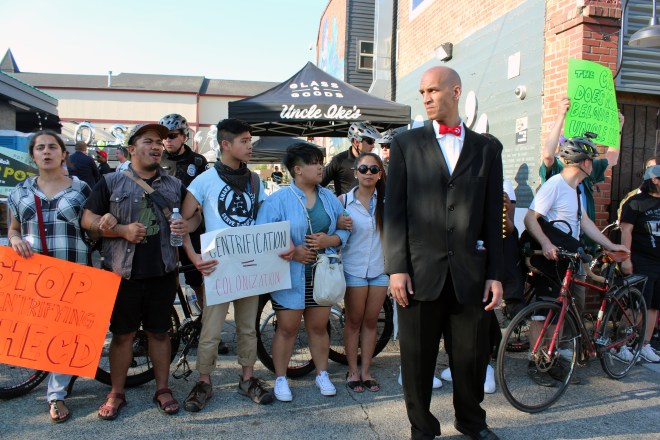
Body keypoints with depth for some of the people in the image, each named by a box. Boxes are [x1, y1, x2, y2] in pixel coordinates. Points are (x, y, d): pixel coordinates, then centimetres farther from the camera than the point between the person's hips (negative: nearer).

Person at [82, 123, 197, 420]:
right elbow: (88, 219, -1)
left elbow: (195, 214, 14)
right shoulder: (111, 182, 1)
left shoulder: (174, 184, 9)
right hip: (122, 271, -2)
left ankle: (162, 390, 24)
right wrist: (123, 230, -15)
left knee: (159, 331, 12)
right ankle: (116, 394, 24)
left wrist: (188, 225, -9)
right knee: (123, 333, 8)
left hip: (162, 272, 2)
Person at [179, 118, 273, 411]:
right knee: (211, 330, 0)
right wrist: (193, 257, -18)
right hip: (217, 265, -4)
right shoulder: (205, 180, -6)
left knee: (248, 327, 13)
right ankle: (204, 383, 19)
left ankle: (247, 379, 28)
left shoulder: (254, 180, 8)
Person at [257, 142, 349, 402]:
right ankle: (280, 379, 24)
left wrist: (329, 240, -13)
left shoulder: (329, 198, 6)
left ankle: (322, 375, 32)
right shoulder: (278, 200, -8)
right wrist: (292, 252, -21)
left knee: (319, 327, 14)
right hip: (290, 276, -4)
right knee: (287, 329, 6)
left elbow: (343, 231, 8)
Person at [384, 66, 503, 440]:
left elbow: (493, 216, 8)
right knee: (418, 357, 8)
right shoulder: (406, 144, 6)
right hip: (421, 269, -1)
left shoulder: (487, 149, 10)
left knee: (472, 354, 13)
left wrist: (495, 274, 4)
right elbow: (395, 209, 0)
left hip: (470, 272, 2)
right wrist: (397, 267, -7)